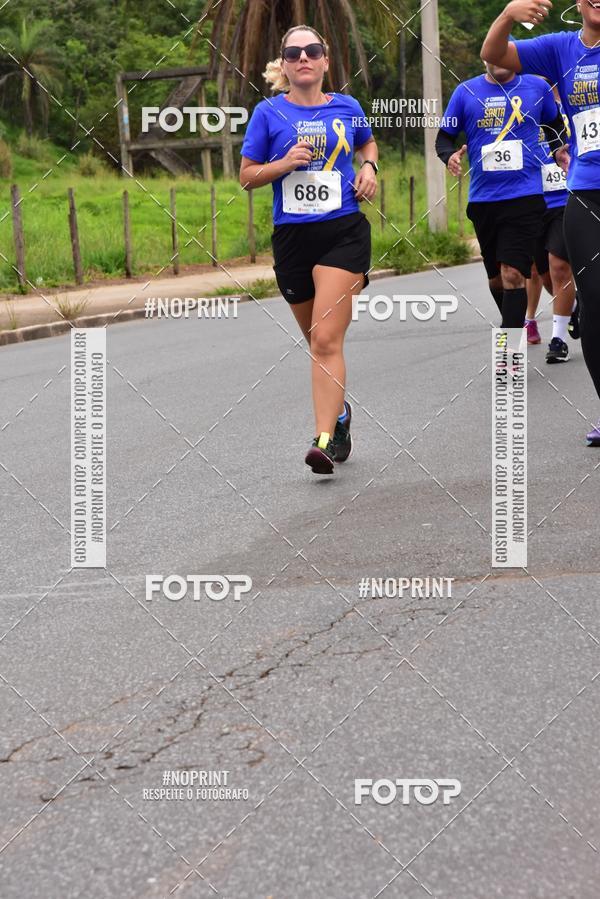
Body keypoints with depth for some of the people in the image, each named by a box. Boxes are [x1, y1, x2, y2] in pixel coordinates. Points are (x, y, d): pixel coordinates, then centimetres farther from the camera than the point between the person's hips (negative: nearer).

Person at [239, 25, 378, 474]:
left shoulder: (347, 108, 6)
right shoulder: (269, 112, 1)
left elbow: (368, 142, 28)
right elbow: (247, 176, 4)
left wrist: (369, 166, 7)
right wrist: (284, 163, -13)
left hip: (344, 233, -1)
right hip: (292, 236, 1)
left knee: (327, 340, -15)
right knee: (317, 340, 15)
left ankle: (325, 439, -19)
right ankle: (339, 412, 39)